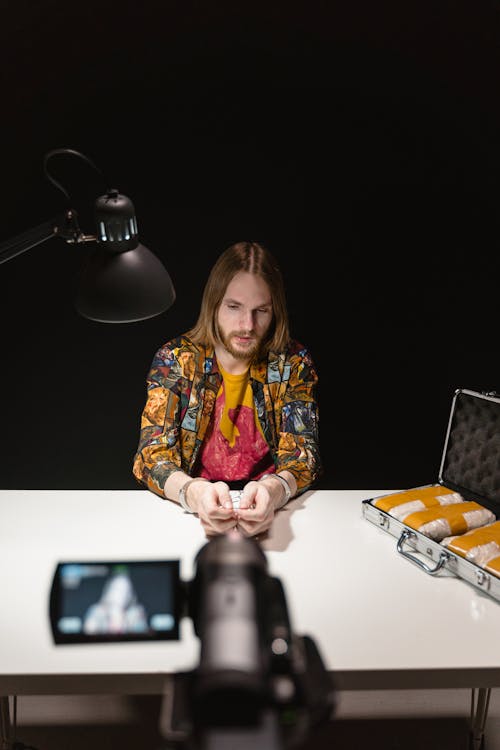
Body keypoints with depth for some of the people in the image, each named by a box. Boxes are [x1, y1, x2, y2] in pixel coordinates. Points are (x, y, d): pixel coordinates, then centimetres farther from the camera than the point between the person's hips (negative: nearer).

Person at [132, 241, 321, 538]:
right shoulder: (175, 359, -4)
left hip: (269, 510, 1)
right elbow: (152, 452, -10)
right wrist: (193, 492, -33)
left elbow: (303, 452, -8)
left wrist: (274, 490, -32)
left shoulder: (293, 363, -2)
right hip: (191, 512, 0)